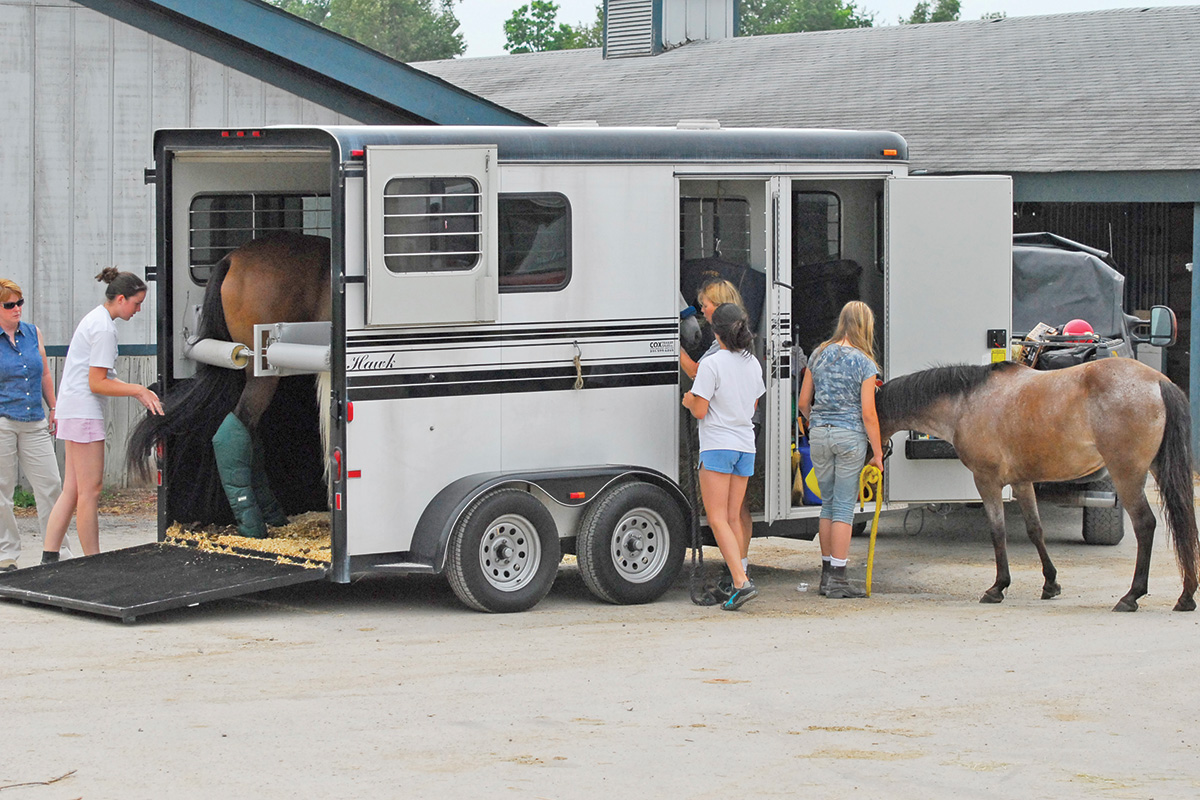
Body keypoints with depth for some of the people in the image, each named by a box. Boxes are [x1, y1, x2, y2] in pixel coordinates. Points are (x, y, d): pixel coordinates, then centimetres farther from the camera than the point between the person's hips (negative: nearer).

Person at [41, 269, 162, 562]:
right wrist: (138, 390, -10)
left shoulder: (96, 319, 18)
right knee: (90, 489, -6)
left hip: (75, 412, 10)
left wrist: (138, 392, 12)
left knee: (73, 489, 7)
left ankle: (49, 557, 5)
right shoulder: (104, 328, -14)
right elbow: (97, 383, -17)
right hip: (82, 412, -10)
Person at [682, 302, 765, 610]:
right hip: (746, 446, 7)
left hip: (718, 446, -7)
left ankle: (742, 582, -18)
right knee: (734, 518, 13)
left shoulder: (712, 364, -12)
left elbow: (700, 410, -12)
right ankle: (739, 577, 11)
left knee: (717, 519, -6)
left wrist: (688, 400, 10)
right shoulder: (753, 364, 9)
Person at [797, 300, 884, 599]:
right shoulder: (864, 362, -8)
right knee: (844, 507, 0)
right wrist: (877, 451, -3)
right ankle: (837, 579, 0)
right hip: (850, 435, -4)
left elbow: (803, 402, 10)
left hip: (819, 435, 4)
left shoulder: (819, 354, 5)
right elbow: (868, 412, -10)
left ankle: (826, 574, 18)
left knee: (828, 504, 14)